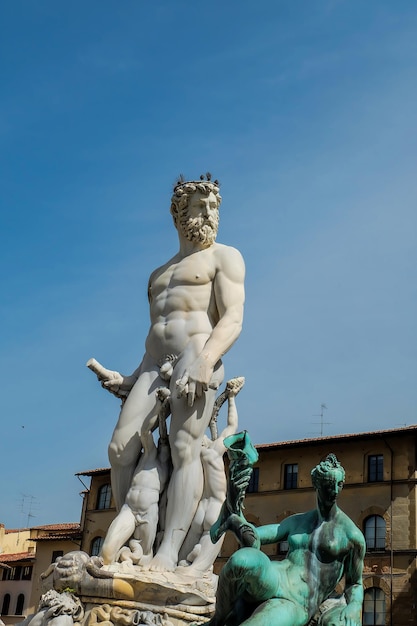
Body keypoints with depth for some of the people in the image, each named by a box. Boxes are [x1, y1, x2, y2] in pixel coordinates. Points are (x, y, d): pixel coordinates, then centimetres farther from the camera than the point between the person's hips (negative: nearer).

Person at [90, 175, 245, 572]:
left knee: (184, 447, -21)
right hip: (155, 364, 7)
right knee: (121, 447, -9)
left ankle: (169, 551, -26)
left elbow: (233, 319, -6)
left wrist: (205, 360, -24)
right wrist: (133, 380, 16)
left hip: (199, 356, -6)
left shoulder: (224, 258, 9)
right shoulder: (159, 275, 29)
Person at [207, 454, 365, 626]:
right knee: (244, 559, -35)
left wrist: (354, 607, -10)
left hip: (295, 606, -4)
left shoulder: (352, 535, 6)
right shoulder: (296, 522, 19)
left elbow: (355, 584, 14)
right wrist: (235, 521, -7)